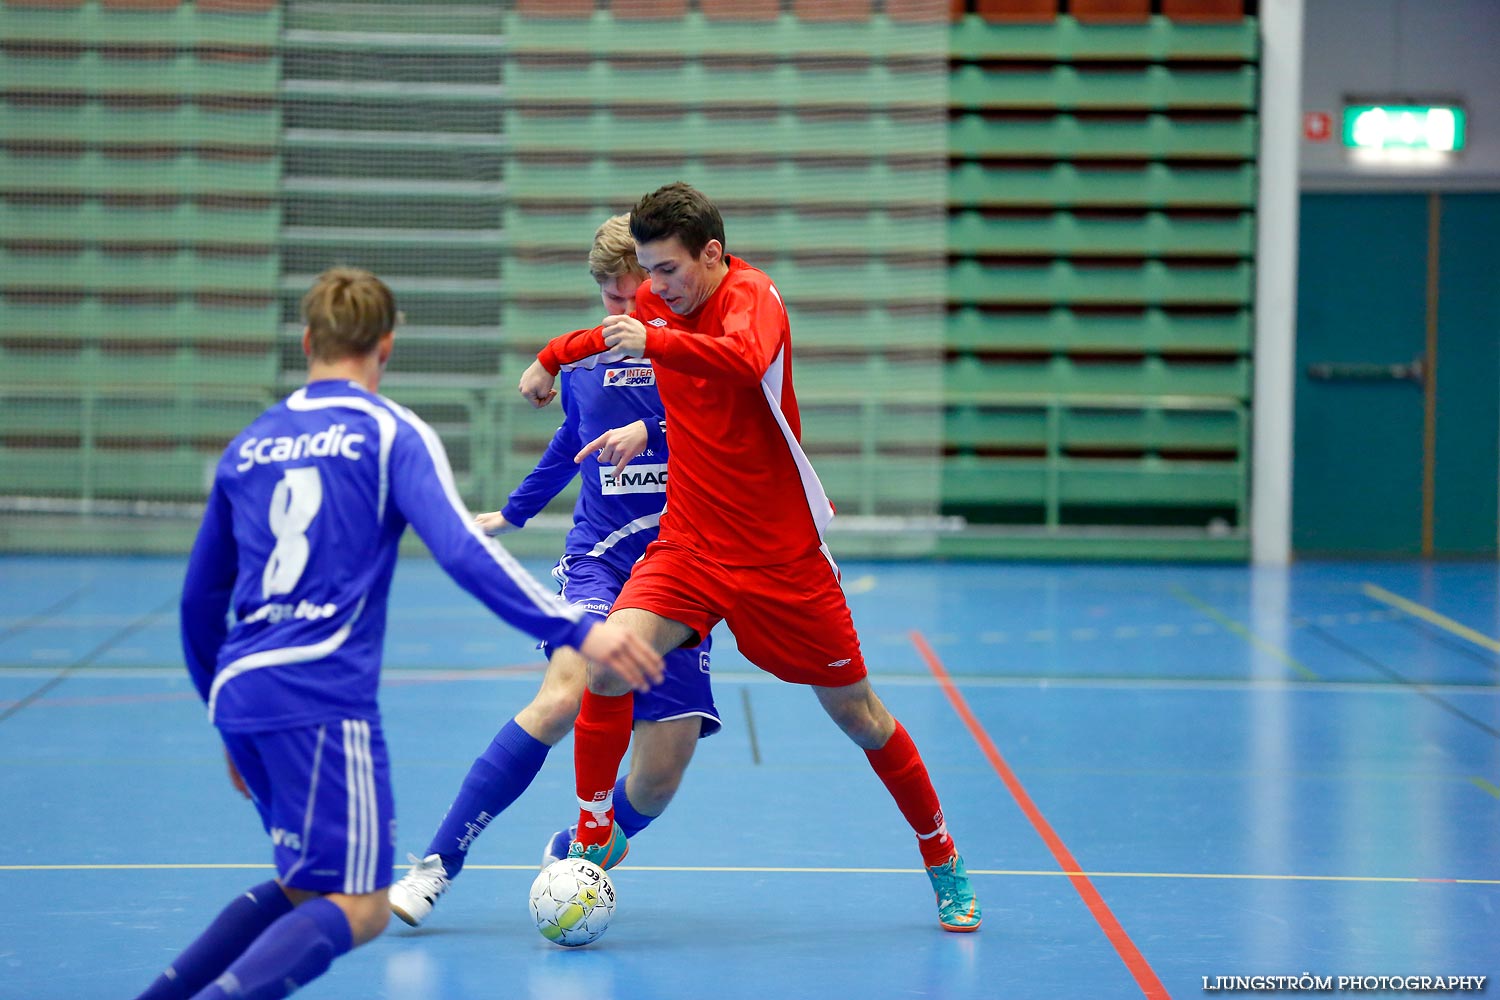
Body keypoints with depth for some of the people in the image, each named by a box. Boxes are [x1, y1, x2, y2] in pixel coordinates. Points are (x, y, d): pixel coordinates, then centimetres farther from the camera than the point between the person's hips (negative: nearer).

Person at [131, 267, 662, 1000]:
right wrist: (576, 631, -16)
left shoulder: (250, 444, 19)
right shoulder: (391, 433, 2)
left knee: (306, 887, 20)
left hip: (240, 692, 7)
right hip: (322, 698, -7)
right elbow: (462, 551, -13)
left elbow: (200, 600, 24)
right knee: (358, 908, -7)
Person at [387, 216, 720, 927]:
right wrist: (515, 511, 45)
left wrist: (651, 429, -33)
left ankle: (569, 854, 23)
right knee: (566, 693, -28)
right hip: (598, 557, 1)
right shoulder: (583, 361, 11)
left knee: (660, 776, -8)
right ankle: (438, 863, -23)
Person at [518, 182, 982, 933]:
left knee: (856, 714, 7)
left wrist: (654, 343, -58)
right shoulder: (657, 302, 1)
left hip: (782, 555, -4)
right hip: (690, 544, 4)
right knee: (610, 661, -22)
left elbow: (744, 360, -44)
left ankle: (942, 862, 28)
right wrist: (553, 357, 30)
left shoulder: (752, 295, -18)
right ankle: (594, 836, -6)